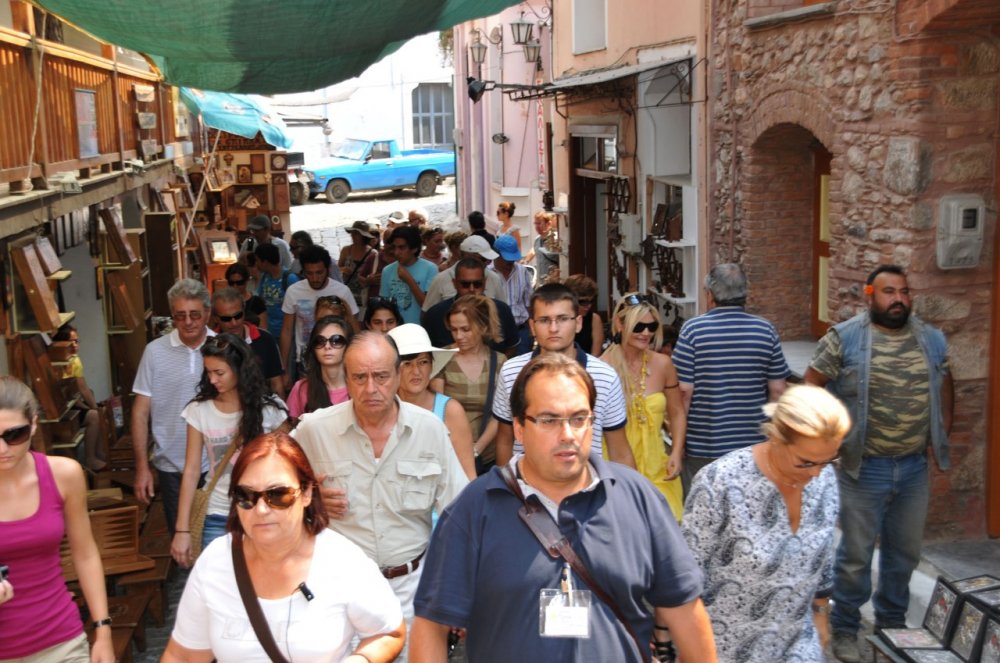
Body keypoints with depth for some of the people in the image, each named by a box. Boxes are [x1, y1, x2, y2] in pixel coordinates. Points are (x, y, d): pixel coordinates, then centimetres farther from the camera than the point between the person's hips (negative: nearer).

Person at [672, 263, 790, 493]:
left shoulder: (693, 329, -9)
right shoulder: (765, 330, -1)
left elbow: (684, 390, -11)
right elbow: (777, 390, 1)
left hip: (702, 448, -2)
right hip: (754, 443, 2)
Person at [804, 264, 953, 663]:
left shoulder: (932, 340, 5)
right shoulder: (844, 338, -8)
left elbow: (945, 386, 19)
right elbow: (810, 387, -4)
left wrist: (942, 434, 12)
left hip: (914, 469, 5)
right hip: (863, 468, -4)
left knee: (905, 552, 17)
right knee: (855, 554, 5)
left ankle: (892, 622, 37)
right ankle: (844, 629, 23)